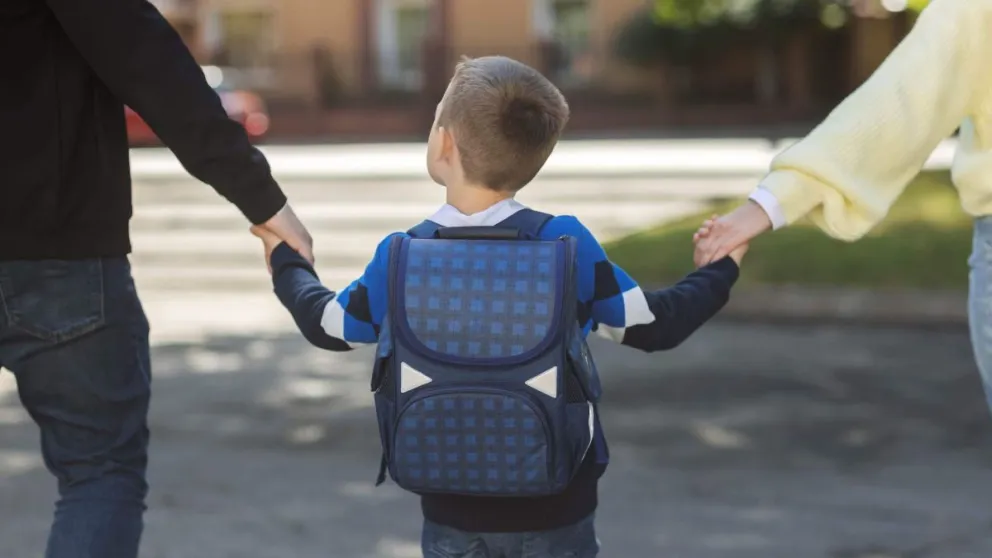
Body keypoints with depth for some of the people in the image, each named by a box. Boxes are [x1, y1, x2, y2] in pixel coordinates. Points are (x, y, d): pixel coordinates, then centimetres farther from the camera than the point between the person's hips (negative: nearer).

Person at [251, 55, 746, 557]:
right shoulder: (566, 244, -14)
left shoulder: (399, 259, -10)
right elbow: (653, 326, -2)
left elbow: (325, 326, 8)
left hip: (452, 515, 1)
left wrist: (285, 260, 29)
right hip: (555, 513, -1)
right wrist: (721, 268, 16)